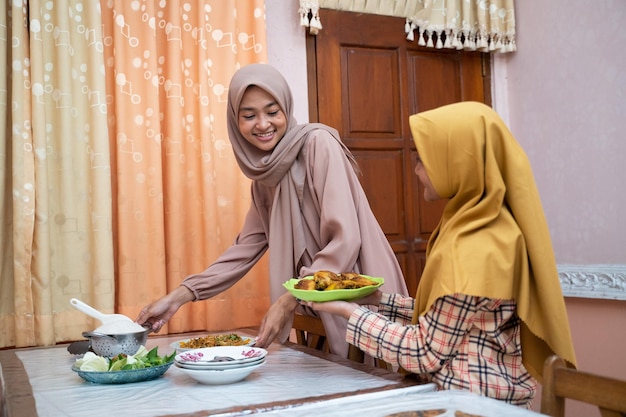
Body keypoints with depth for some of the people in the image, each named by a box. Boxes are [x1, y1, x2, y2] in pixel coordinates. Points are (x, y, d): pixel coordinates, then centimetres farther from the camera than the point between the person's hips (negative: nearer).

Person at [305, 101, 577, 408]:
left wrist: (350, 312, -10)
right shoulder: (490, 226, 3)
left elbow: (426, 353, -17)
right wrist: (379, 299, 6)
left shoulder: (474, 251, -23)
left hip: (476, 402, -8)